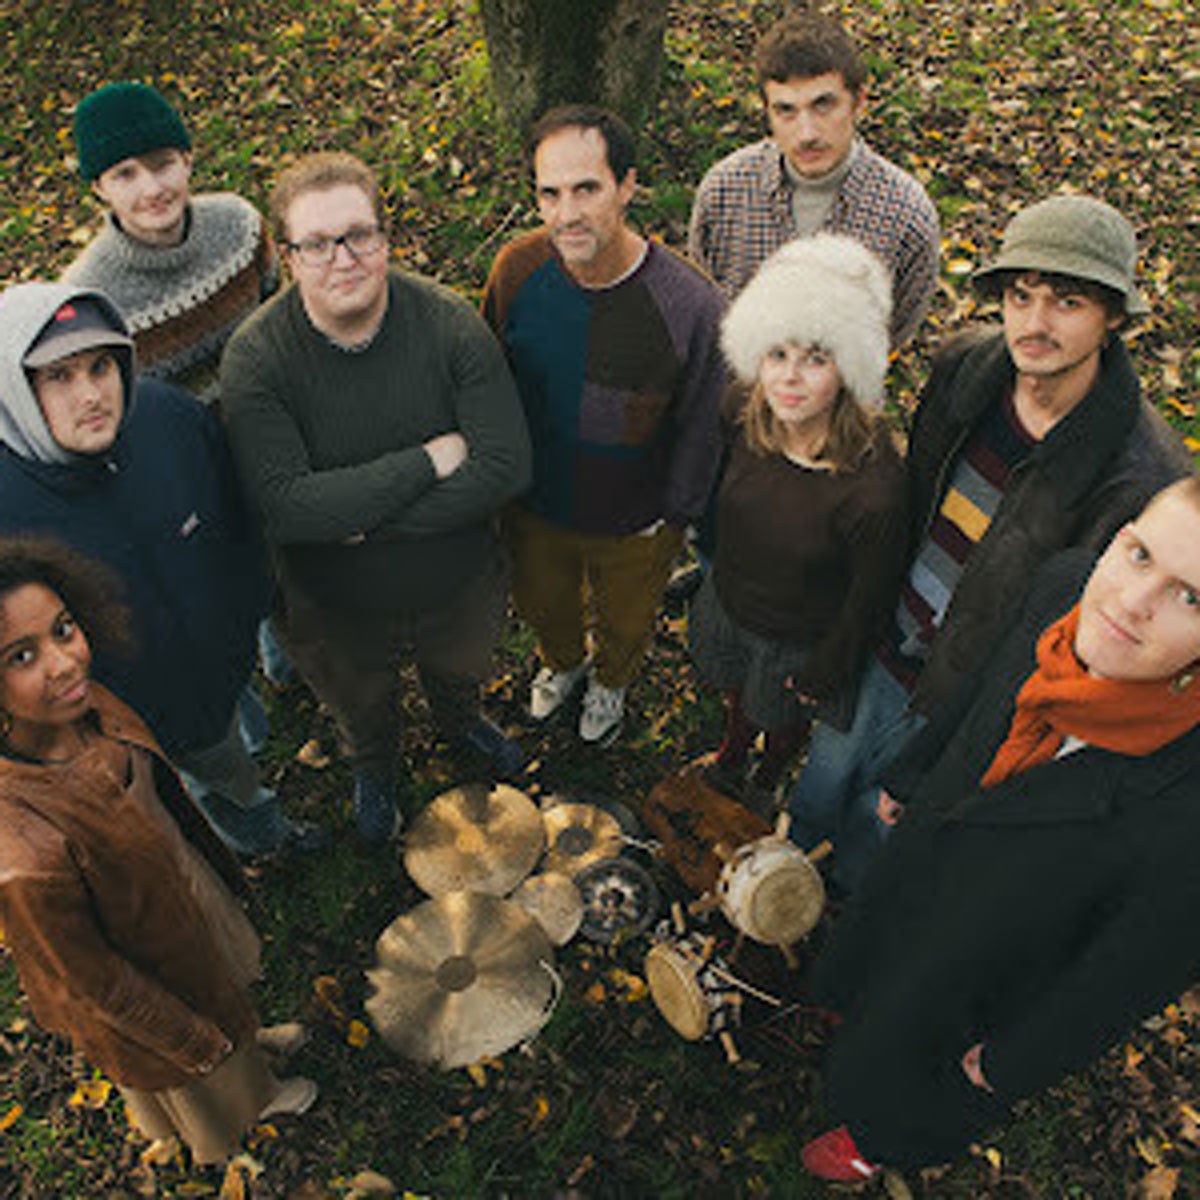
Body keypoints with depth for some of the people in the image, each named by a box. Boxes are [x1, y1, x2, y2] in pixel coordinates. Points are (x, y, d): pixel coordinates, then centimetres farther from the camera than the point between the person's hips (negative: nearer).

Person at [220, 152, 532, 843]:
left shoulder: (451, 324, -22)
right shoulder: (255, 359, -24)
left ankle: (463, 723, 70)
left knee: (461, 673, 33)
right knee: (364, 707, 30)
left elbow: (507, 467, -26)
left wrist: (365, 519, -28)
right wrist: (431, 459, -32)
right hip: (339, 605, 0)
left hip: (462, 584, 1)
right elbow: (287, 507, -33)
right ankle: (375, 769, 66)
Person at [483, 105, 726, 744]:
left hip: (633, 524, -2)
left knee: (625, 621, 27)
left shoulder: (689, 303, -30)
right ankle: (561, 662, 66)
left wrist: (674, 515, -4)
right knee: (542, 604, 30)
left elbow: (699, 427, -14)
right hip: (532, 506, 3)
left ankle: (611, 680, 63)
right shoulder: (517, 268, -20)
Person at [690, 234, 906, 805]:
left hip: (796, 640, -3)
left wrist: (826, 672, -8)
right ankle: (733, 748, 69)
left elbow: (867, 599, -21)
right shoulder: (746, 409, -23)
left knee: (783, 716, 29)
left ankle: (767, 778, 64)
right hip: (726, 602, 4)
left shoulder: (874, 489, -38)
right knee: (735, 690, 34)